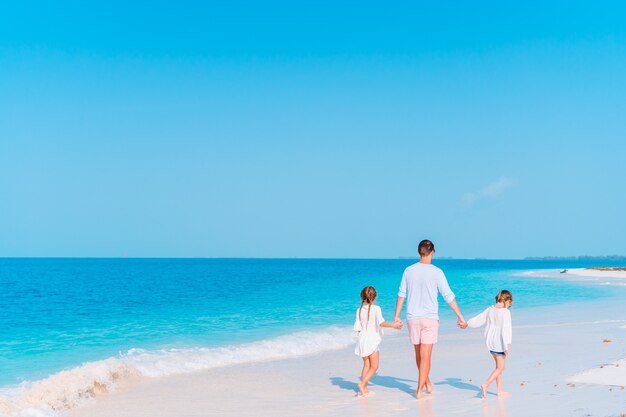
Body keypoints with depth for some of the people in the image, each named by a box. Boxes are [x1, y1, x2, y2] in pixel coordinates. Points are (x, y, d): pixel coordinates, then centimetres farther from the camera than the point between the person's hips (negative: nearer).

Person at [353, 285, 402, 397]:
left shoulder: (359, 310, 4)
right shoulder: (376, 309, -9)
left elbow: (357, 328, 3)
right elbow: (381, 322, -24)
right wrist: (393, 325, -21)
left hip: (362, 340, 5)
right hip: (372, 340, -5)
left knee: (366, 365, 14)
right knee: (374, 366, 3)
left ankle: (364, 389, 13)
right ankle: (362, 384, -11)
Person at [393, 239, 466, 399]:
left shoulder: (409, 271, 2)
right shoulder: (436, 272, -7)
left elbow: (401, 294, 6)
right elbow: (448, 296, -5)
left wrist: (397, 316, 13)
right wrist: (460, 317, 2)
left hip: (412, 318, 3)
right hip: (430, 318, -3)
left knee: (418, 353, 17)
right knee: (425, 355, -1)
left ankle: (427, 383, 31)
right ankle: (419, 390, -3)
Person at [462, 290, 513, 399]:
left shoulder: (490, 309, 3)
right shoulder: (506, 312, -15)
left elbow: (478, 319, 12)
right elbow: (506, 328, -21)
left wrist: (467, 324, 26)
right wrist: (507, 344, -22)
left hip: (490, 341, 7)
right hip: (499, 342, -7)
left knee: (499, 366, 18)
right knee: (500, 368, 1)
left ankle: (500, 390, 22)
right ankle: (486, 385, -14)